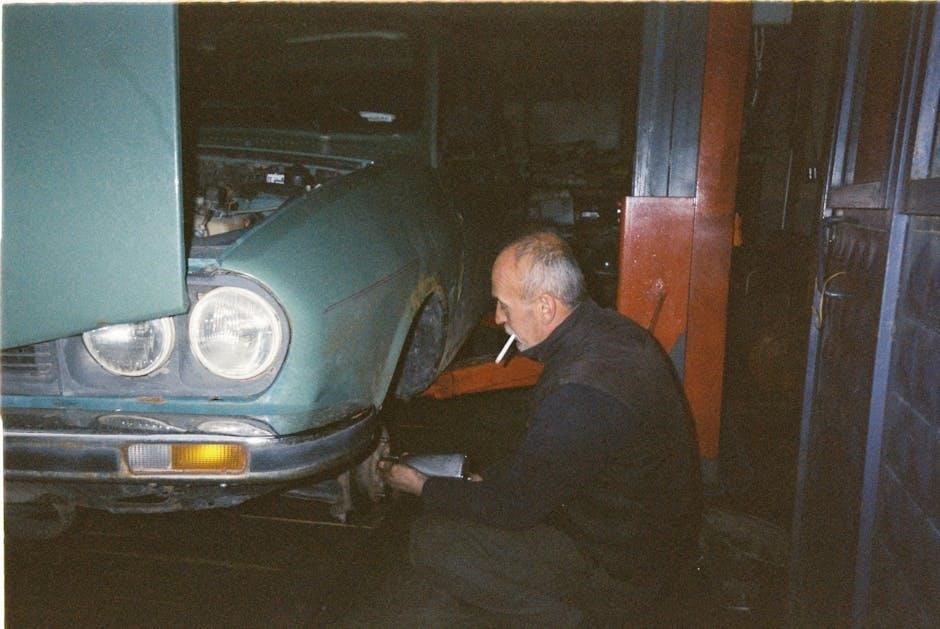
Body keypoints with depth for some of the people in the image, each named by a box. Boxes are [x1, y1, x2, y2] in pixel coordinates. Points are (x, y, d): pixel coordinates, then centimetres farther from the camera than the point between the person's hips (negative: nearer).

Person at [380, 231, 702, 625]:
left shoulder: (579, 397, -33)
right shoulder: (609, 329, -3)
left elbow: (514, 508, -19)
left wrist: (424, 488, -5)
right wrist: (487, 478, 8)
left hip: (619, 575, -9)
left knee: (432, 541, -13)